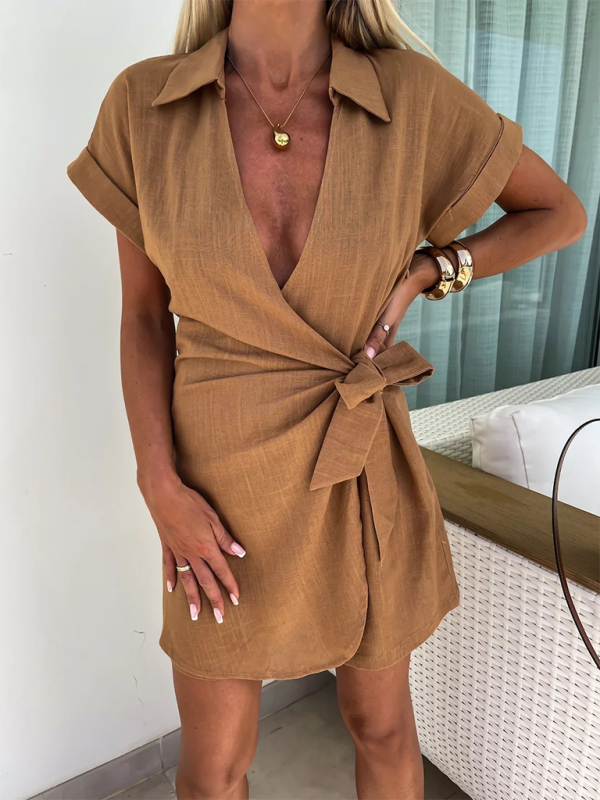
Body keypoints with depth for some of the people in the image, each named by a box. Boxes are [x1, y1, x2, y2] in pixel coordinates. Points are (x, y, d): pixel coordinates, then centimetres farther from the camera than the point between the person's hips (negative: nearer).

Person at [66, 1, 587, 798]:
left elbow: (563, 213, 4)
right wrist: (160, 489, -11)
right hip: (225, 474, 0)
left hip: (360, 471, 1)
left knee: (383, 724, 23)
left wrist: (422, 275, -10)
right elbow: (143, 313, -1)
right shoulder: (144, 104, -7)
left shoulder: (411, 93, -9)